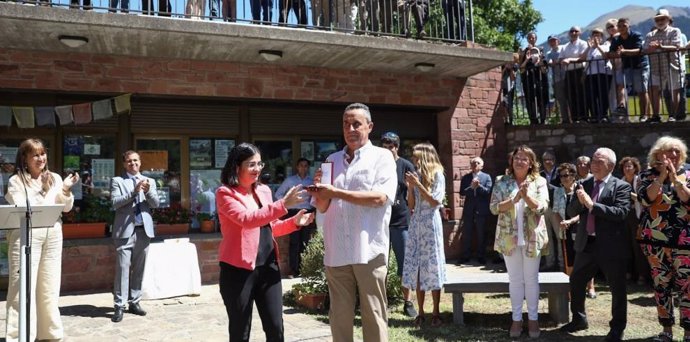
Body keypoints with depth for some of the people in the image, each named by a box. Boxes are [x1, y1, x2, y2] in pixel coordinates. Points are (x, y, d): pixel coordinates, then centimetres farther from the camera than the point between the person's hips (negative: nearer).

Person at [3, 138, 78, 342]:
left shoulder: (55, 178, 11)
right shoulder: (16, 180, 0)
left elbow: (66, 207, 10)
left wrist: (66, 190, -7)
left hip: (52, 235, 4)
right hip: (26, 236, -4)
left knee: (49, 286, 11)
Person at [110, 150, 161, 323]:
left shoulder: (149, 181, 13)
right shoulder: (117, 181, 4)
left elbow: (156, 203, 4)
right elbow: (115, 203, -9)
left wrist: (148, 191, -16)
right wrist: (134, 191, -19)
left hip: (144, 230, 4)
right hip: (125, 230, -3)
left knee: (138, 269, 9)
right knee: (123, 268, -6)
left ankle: (134, 302, 17)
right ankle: (120, 306, -1)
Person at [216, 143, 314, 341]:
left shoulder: (264, 191, 12)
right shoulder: (225, 193, -6)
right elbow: (247, 219, -22)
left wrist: (294, 222, 4)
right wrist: (282, 205, -27)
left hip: (268, 267, 5)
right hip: (239, 269, -5)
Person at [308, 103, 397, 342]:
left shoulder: (382, 156, 2)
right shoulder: (332, 160, 16)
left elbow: (380, 197, -13)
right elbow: (322, 207, 16)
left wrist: (335, 192, -11)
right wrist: (320, 191, -6)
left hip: (369, 250, -4)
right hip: (336, 251, 4)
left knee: (373, 315, 3)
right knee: (339, 316, 10)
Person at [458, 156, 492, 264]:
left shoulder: (487, 177, 3)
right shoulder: (465, 177, 6)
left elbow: (488, 192, -7)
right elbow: (462, 192, -4)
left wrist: (479, 186, -20)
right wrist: (471, 187, -19)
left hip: (481, 210, -1)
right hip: (468, 210, 1)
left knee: (481, 235, 6)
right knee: (466, 234, 5)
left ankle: (481, 256, 16)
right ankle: (465, 256, 14)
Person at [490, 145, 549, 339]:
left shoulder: (539, 182, 0)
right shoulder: (502, 182, 1)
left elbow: (542, 207, -10)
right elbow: (494, 208, -8)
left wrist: (526, 196, -26)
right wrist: (513, 200, -21)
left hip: (532, 238, -1)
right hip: (509, 238, 1)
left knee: (531, 279, 7)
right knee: (515, 279, 8)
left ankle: (533, 318, 19)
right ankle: (517, 318, 18)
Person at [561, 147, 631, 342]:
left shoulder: (621, 186, -6)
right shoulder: (584, 185, 8)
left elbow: (621, 212, -20)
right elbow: (571, 212, 5)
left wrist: (592, 204, -23)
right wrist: (580, 201, -16)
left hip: (611, 246, -5)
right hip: (587, 244, 5)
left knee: (617, 289, 7)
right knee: (575, 282, 13)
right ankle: (579, 320, 31)